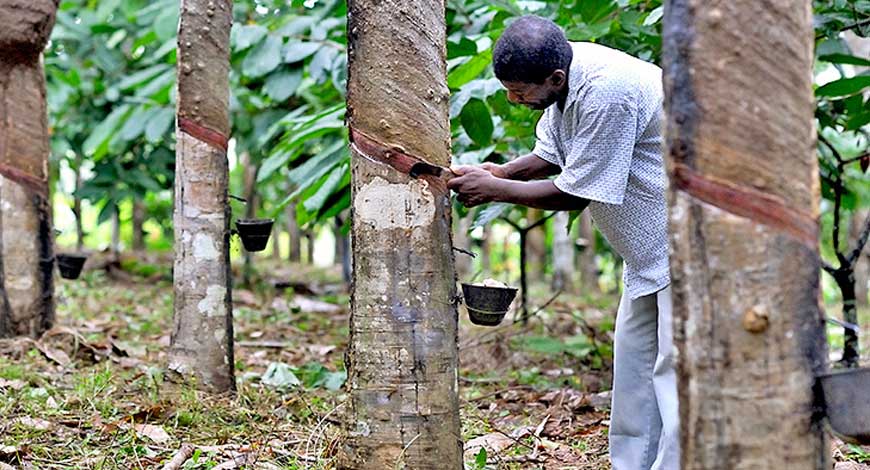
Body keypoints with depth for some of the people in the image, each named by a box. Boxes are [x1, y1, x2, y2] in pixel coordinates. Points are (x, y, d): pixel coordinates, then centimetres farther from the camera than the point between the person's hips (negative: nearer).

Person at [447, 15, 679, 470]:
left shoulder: (606, 93, -30)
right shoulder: (563, 74, 0)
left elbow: (576, 193, -22)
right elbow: (551, 156, 14)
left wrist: (495, 189, -13)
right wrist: (503, 171, -5)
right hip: (649, 246, 10)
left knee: (675, 365, -12)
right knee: (633, 361, 12)